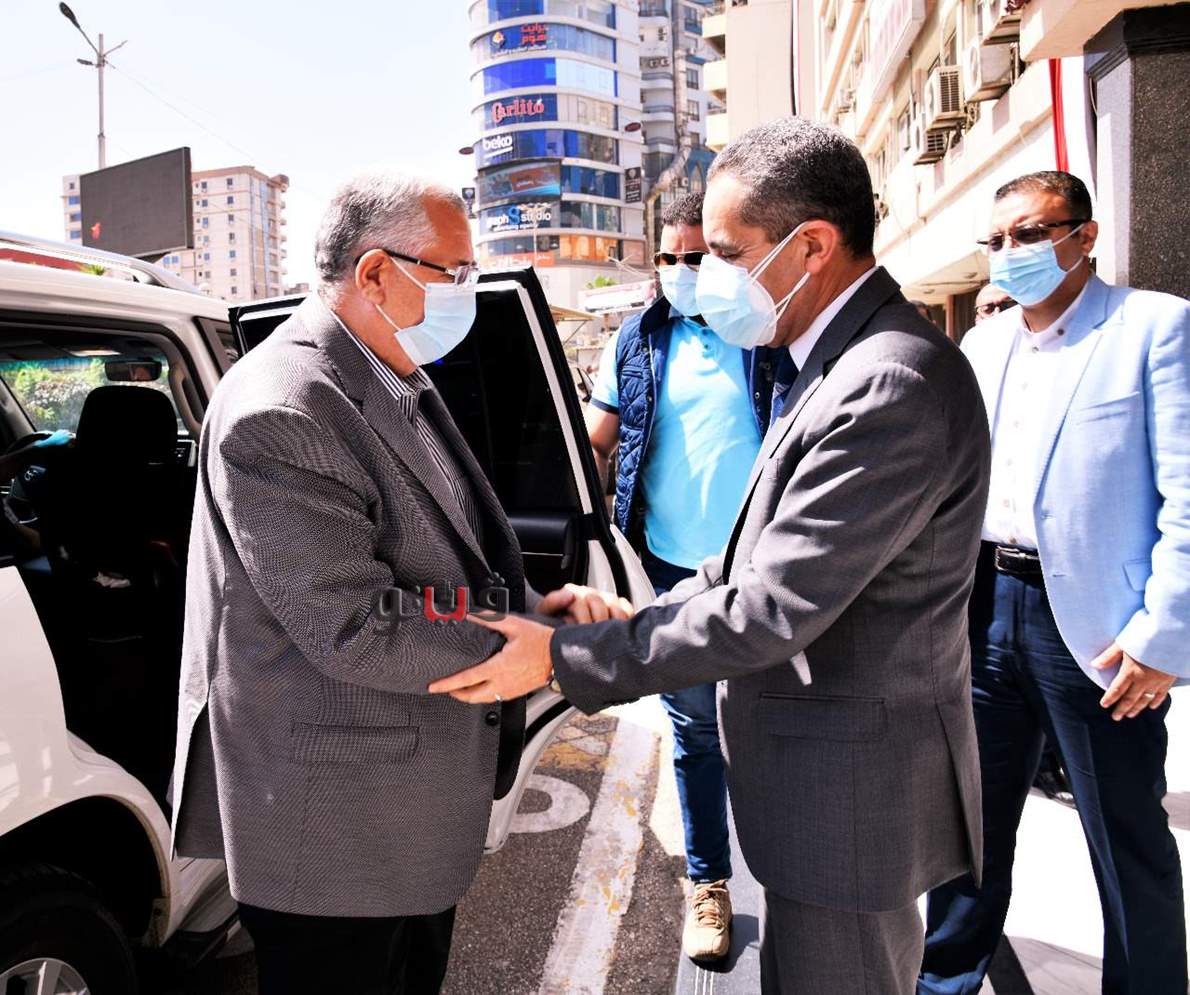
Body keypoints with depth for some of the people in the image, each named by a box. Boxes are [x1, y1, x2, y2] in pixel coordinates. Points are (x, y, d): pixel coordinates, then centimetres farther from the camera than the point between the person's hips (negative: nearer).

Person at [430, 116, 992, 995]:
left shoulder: (896, 383, -26)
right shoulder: (850, 362, 7)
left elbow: (772, 611, -27)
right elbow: (772, 564, 9)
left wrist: (565, 658, -20)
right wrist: (626, 619, 2)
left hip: (847, 783, -9)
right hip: (841, 773, 9)